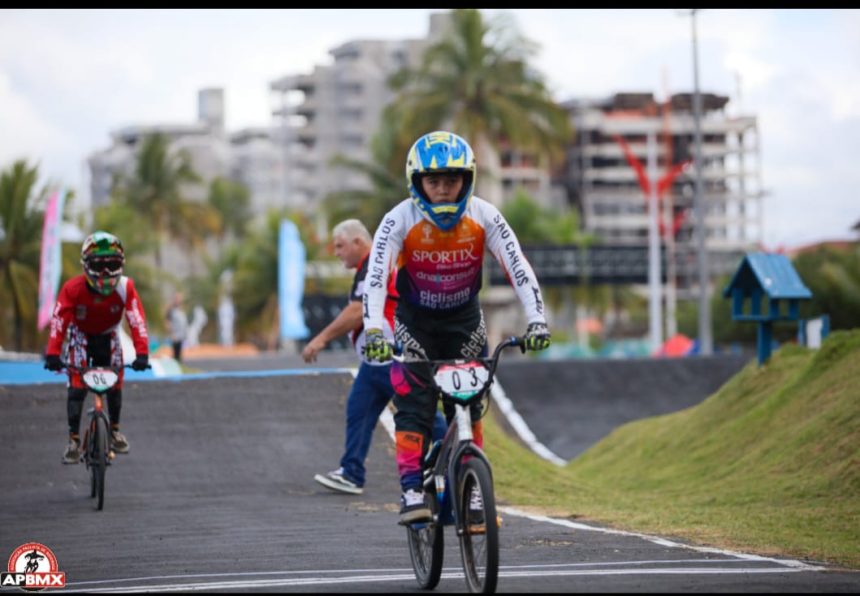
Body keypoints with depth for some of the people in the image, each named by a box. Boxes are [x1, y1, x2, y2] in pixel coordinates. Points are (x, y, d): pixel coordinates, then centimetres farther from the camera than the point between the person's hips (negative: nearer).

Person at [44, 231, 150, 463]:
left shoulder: (125, 287, -27)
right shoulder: (73, 288, -30)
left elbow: (137, 320, -31)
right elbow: (59, 320, -33)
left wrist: (142, 353, -41)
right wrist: (52, 354, -42)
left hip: (108, 337, 2)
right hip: (81, 336, -2)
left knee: (115, 383, -4)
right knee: (76, 387, -13)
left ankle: (114, 430, 19)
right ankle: (74, 440, -7)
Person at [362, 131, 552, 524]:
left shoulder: (484, 217, -19)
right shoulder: (400, 220, -23)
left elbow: (518, 267, -23)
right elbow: (375, 276, -31)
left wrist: (536, 321, -35)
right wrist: (373, 329, -45)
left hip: (464, 320, 2)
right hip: (415, 321, -2)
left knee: (469, 405, -1)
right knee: (414, 405, -14)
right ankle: (412, 491, -14)